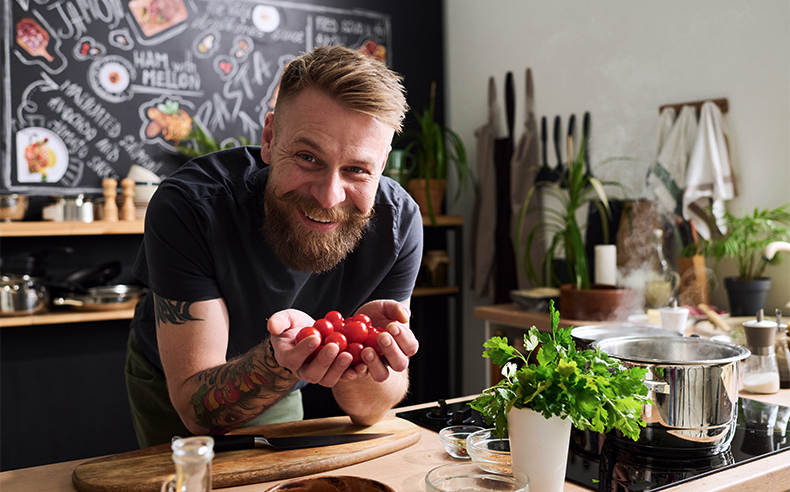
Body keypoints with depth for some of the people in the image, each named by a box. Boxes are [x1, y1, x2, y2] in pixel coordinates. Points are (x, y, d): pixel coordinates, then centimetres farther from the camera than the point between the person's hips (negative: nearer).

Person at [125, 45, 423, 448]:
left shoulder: (397, 221, -26)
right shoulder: (187, 206, -34)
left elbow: (369, 412, -21)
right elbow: (196, 408, -32)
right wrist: (280, 359, -51)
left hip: (278, 397, 2)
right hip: (169, 385, -2)